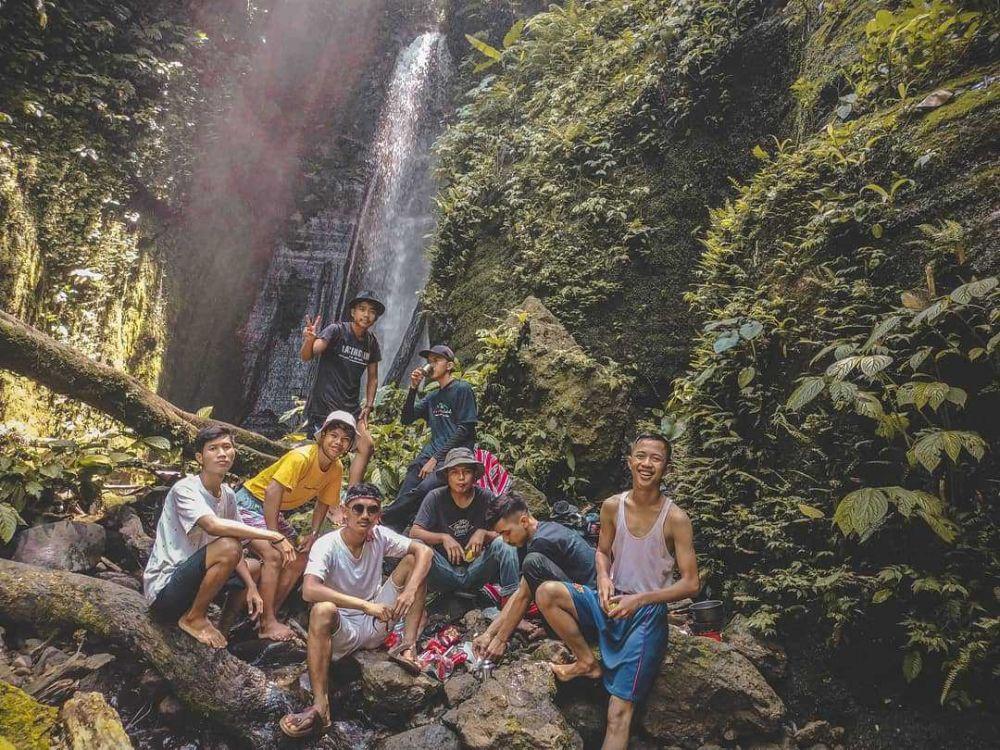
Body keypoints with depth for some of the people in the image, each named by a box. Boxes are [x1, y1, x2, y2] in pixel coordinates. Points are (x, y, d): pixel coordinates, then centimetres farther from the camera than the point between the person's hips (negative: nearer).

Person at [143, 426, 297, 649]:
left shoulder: (228, 495, 5)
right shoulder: (185, 489, -18)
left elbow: (235, 554, 10)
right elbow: (214, 526, -37)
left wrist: (250, 586, -5)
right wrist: (273, 536, -33)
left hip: (191, 580, 8)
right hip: (163, 590, -8)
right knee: (227, 547, -28)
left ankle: (223, 628, 17)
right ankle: (194, 618, -9)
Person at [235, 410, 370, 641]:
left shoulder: (336, 469, -5)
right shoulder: (302, 457, -29)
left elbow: (323, 503, 7)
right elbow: (273, 491, -35)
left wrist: (312, 534, -4)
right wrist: (274, 535, -33)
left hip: (276, 511, 9)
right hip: (251, 502, -8)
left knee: (300, 560, 4)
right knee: (273, 555, -23)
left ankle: (270, 615, 13)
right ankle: (267, 624, -14)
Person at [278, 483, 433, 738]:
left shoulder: (380, 536, -5)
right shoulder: (326, 545, -19)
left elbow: (424, 551, -11)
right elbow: (309, 590, -35)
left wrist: (410, 590, -28)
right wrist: (365, 604, -39)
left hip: (376, 624, 4)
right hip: (343, 629, -4)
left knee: (412, 561, -10)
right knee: (322, 610, -38)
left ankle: (408, 647, -13)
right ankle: (320, 706, -35)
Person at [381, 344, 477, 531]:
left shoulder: (462, 389, 1)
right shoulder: (432, 397, 23)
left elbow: (464, 429, -7)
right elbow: (407, 419, 16)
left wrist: (436, 458, -11)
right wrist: (413, 388, 4)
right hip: (429, 454, 7)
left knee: (423, 490, -30)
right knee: (402, 500, -13)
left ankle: (380, 520, -25)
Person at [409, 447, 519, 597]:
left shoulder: (485, 498, -4)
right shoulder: (435, 497, -6)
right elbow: (414, 532, -13)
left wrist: (483, 534, -24)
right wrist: (443, 537, -27)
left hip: (475, 573, 1)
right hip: (444, 572, -1)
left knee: (503, 544, -23)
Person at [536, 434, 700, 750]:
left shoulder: (675, 519, -14)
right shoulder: (613, 506, -4)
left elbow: (690, 583, -11)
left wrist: (639, 600, -20)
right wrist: (603, 578, -10)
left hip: (648, 614, -4)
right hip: (611, 603, 4)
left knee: (619, 712, -10)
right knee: (547, 592, -18)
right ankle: (588, 662, 0)